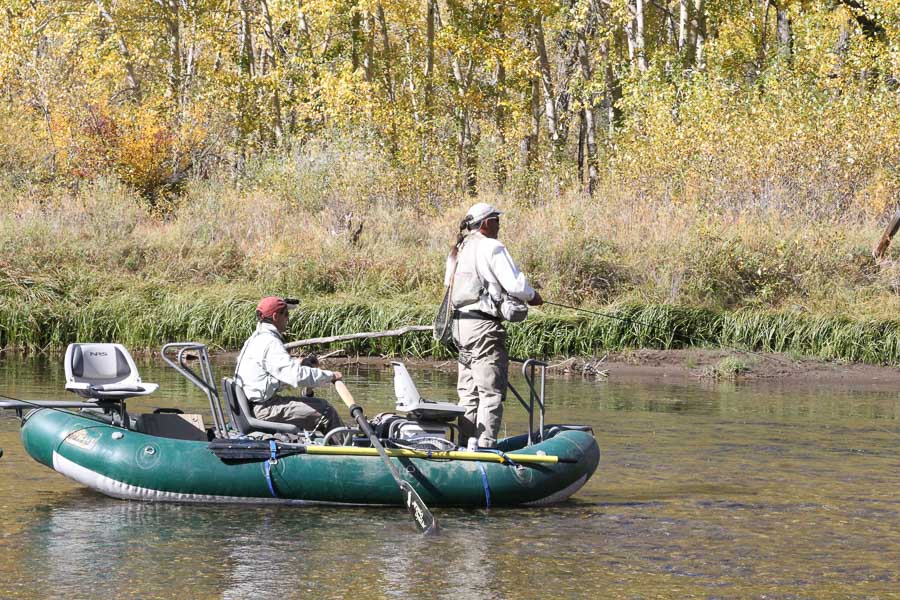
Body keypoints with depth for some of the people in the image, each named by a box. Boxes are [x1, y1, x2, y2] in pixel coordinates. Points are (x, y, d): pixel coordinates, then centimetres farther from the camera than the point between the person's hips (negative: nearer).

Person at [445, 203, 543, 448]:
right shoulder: (491, 248, -10)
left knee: (468, 391, 13)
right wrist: (533, 296, 6)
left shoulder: (458, 250, 15)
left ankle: (465, 446, 14)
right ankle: (485, 446, -13)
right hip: (483, 326, -9)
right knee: (491, 391, -7)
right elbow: (515, 284, -15)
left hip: (460, 323, 9)